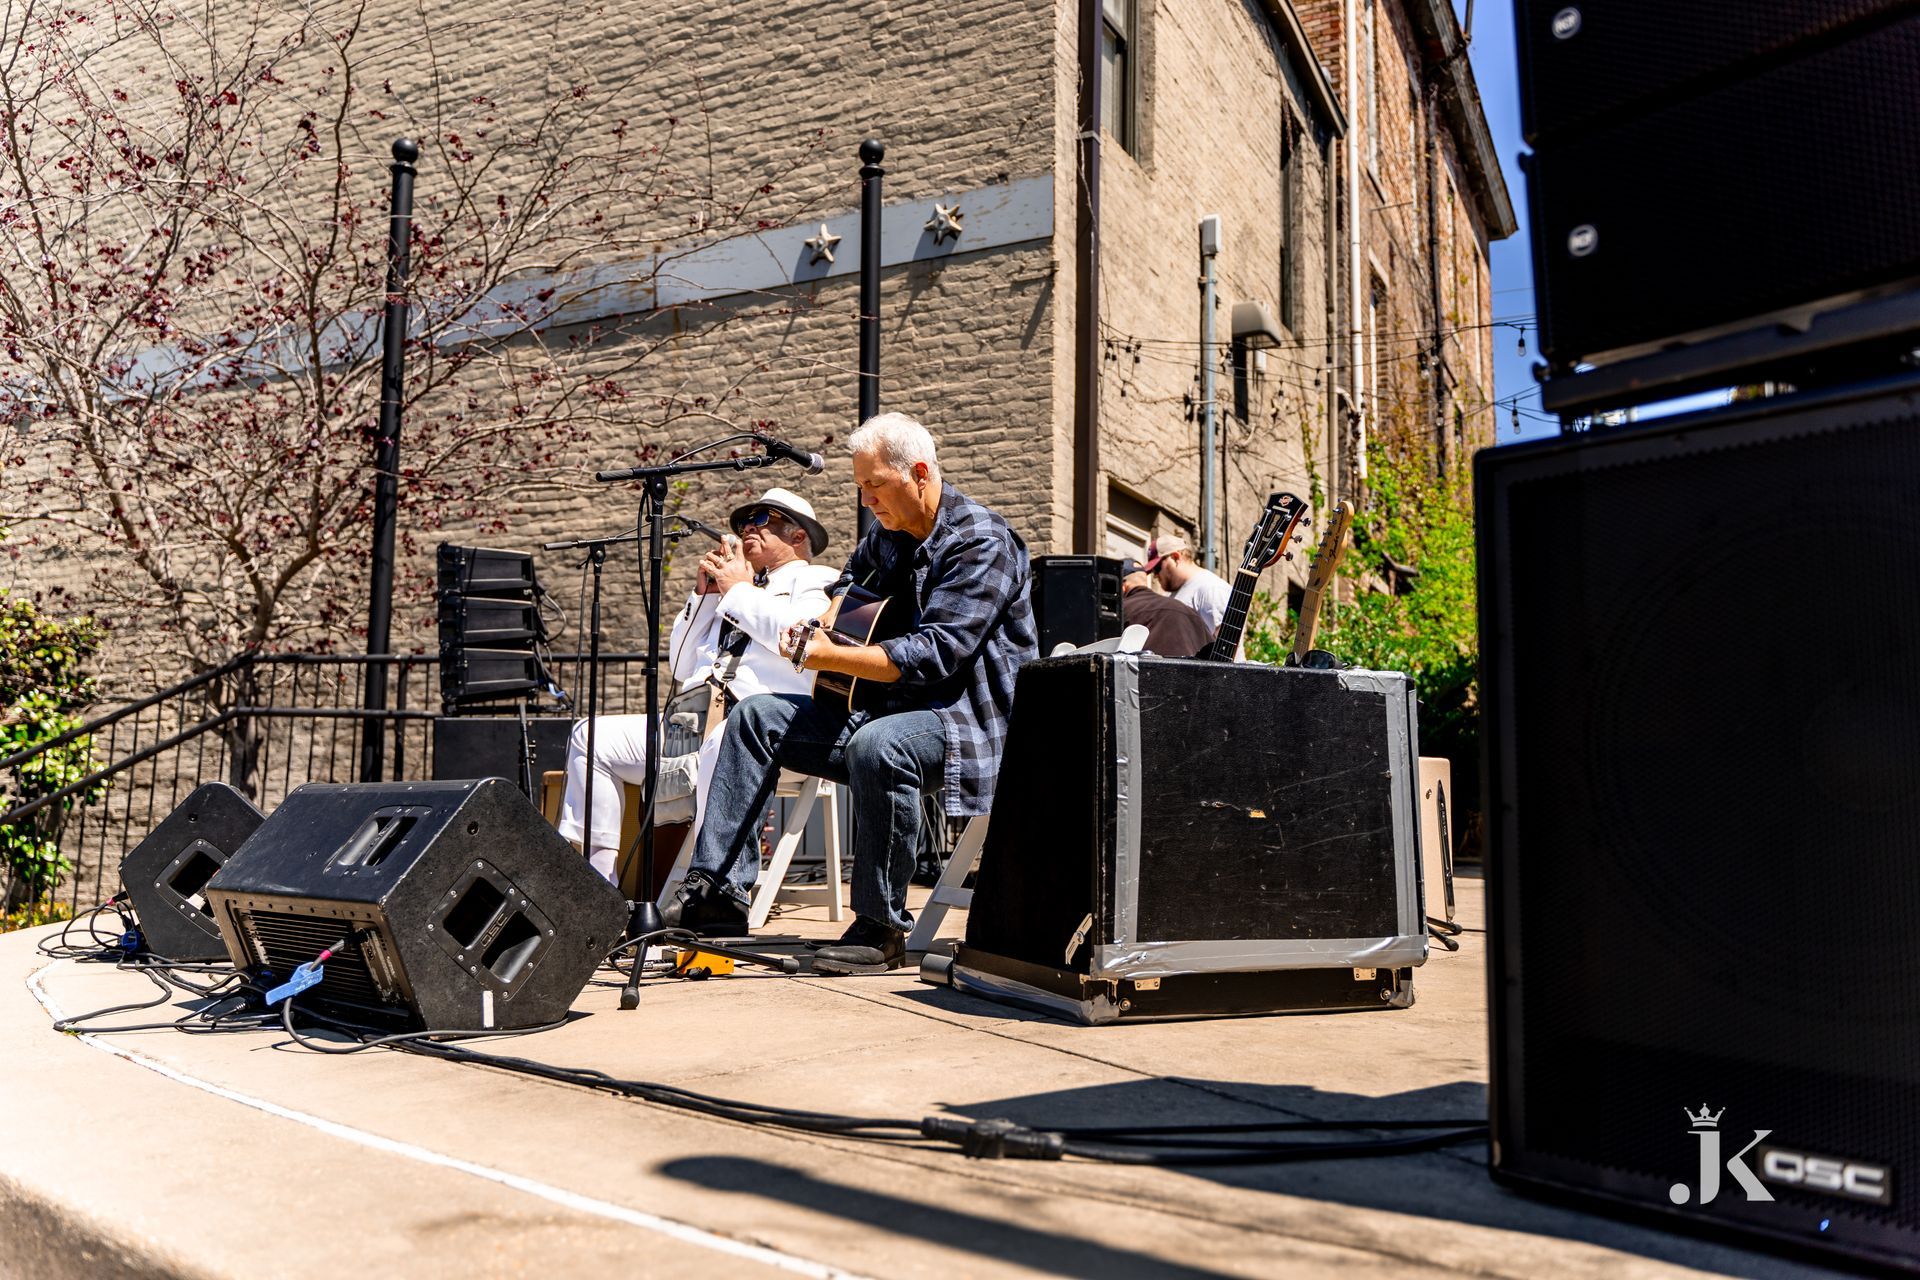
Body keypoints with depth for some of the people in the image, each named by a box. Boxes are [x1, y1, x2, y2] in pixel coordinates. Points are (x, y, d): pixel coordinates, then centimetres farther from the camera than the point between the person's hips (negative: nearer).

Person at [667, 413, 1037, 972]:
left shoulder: (981, 543, -15)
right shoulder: (887, 534, 11)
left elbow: (935, 653, -25)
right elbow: (848, 586, 30)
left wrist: (828, 657, -26)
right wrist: (818, 628, 6)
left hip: (969, 720, -9)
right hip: (886, 709, 9)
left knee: (877, 746, -40)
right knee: (756, 717, 3)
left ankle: (880, 929, -24)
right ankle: (718, 888, -3)